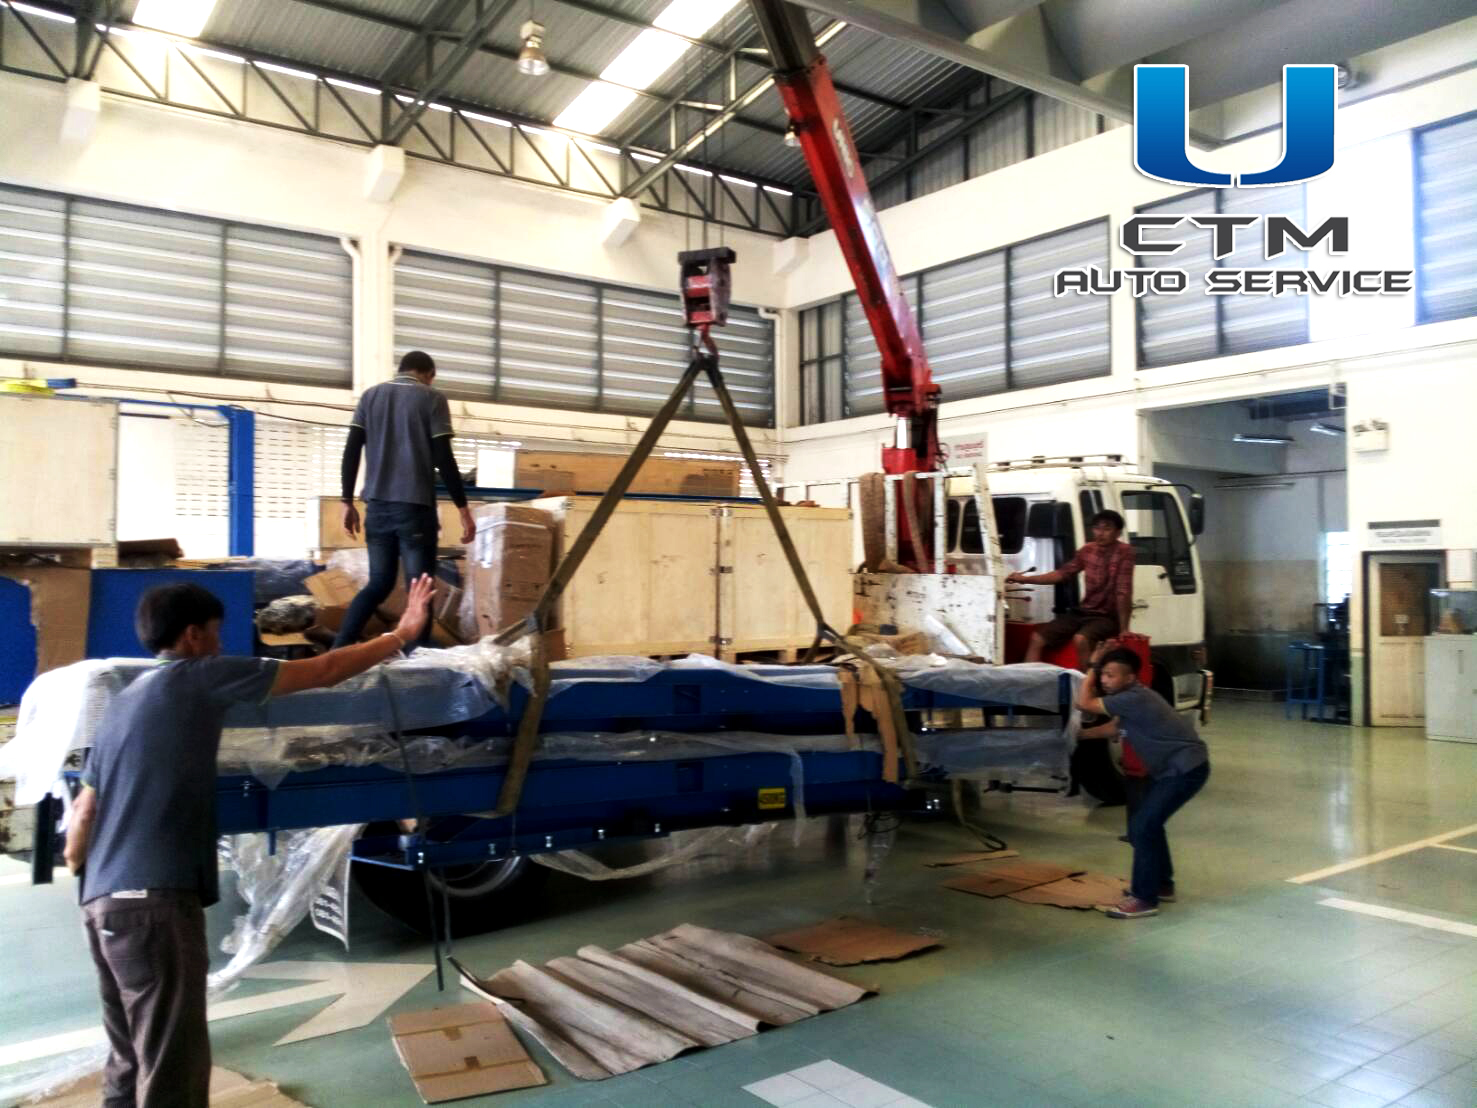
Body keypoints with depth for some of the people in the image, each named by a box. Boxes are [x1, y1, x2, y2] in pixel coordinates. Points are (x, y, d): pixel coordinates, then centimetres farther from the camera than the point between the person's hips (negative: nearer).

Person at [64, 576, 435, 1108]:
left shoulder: (123, 702, 19)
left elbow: (84, 811, 18)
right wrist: (402, 634, 5)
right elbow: (322, 671, -3)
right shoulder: (198, 677, -5)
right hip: (155, 900, -9)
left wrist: (81, 876, 28)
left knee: (132, 1060, 17)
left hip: (105, 900, 10)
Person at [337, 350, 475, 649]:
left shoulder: (370, 395, 13)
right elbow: (444, 459, -8)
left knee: (379, 583, 14)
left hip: (377, 505, 5)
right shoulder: (432, 399, 0)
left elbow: (351, 452, 8)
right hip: (414, 506, -5)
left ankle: (339, 650, 3)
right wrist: (463, 508, -5)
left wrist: (348, 502, 13)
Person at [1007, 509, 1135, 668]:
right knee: (1037, 638, -5)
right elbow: (1063, 573, 13)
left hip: (1108, 617, -7)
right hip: (1081, 612, 7)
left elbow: (1124, 592, -19)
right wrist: (1025, 579, 6)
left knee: (1080, 640, -36)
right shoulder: (1088, 550, 6)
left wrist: (1124, 629, -21)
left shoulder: (1124, 552, -14)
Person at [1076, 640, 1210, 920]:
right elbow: (1116, 728, 21)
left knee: (1142, 827, -12)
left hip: (1186, 768, -10)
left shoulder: (1133, 698, -22)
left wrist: (1091, 666, -14)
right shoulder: (1132, 696, 7)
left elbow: (1083, 702, -22)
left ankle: (1145, 899, -6)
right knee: (1148, 822, 18)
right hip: (1171, 767, 10)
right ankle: (1161, 883, 32)